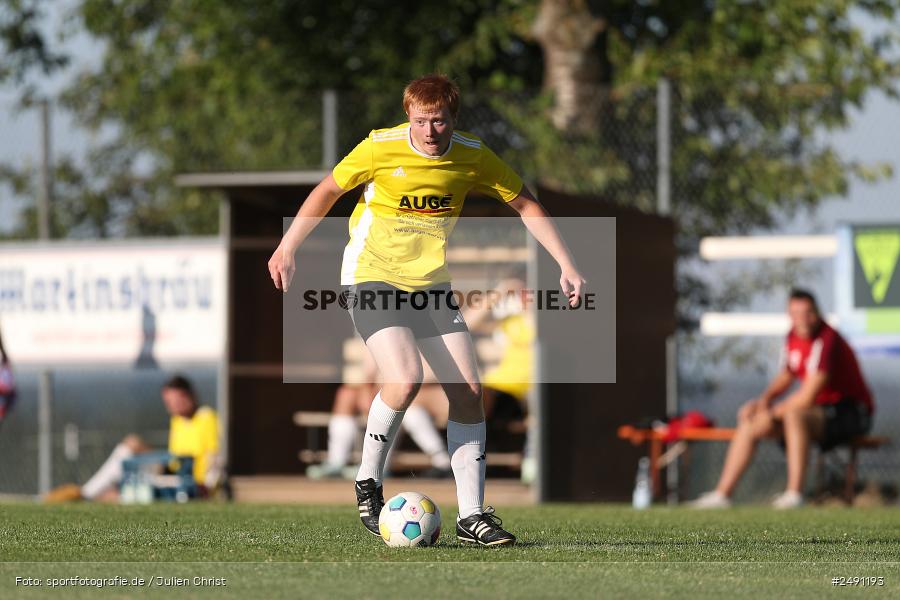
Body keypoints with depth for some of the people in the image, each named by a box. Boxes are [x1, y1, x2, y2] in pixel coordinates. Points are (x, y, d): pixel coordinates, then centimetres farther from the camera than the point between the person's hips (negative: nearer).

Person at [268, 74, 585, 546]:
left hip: (430, 284, 5)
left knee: (468, 390, -5)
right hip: (371, 277, -5)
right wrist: (287, 249, 0)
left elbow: (525, 206, 6)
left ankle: (471, 516, 3)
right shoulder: (380, 148, -14)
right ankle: (368, 485, -4)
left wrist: (566, 266, 0)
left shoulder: (473, 157, -5)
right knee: (405, 379, -26)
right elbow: (328, 191, 1)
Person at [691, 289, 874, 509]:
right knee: (749, 422, 4)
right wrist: (765, 398, 1)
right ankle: (722, 493, 4)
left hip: (852, 412, -9)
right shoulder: (794, 336, 5)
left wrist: (771, 412, -14)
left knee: (794, 415, -37)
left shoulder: (826, 340, -23)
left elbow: (808, 396, -26)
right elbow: (785, 377, 21)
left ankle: (795, 493, -34)